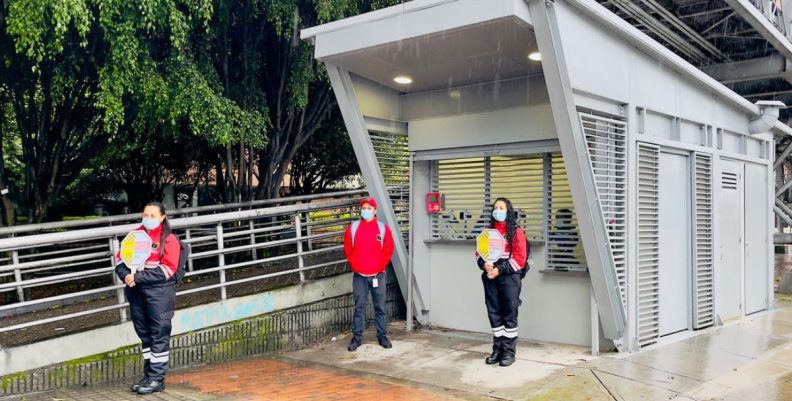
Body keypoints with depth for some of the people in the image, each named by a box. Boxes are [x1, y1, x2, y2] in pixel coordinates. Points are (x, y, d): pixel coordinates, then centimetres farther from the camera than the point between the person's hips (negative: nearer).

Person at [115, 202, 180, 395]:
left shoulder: (169, 239, -6)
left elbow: (167, 269, -14)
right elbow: (120, 257, 12)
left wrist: (138, 277, -18)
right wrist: (126, 275, -9)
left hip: (159, 291, -6)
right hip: (136, 291, 6)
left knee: (159, 334, -2)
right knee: (144, 333, 13)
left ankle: (157, 379, 6)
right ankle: (148, 375, 23)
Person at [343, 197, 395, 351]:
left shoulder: (383, 228, 1)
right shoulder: (352, 228, 3)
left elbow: (388, 250, 3)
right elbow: (348, 250, 8)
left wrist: (380, 265, -2)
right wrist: (355, 265, 2)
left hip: (378, 275, 0)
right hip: (359, 276, 0)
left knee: (380, 307, 6)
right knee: (359, 307, 5)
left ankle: (382, 336, 15)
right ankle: (357, 337, 11)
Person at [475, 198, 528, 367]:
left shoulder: (516, 231, -3)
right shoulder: (488, 231, 13)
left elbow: (520, 258, -8)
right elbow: (479, 252, 13)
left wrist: (500, 270, -15)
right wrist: (484, 264, -9)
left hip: (509, 277, -5)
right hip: (490, 277, 5)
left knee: (509, 314, -1)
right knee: (494, 314, 8)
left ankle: (509, 352, 7)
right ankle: (498, 350, 17)